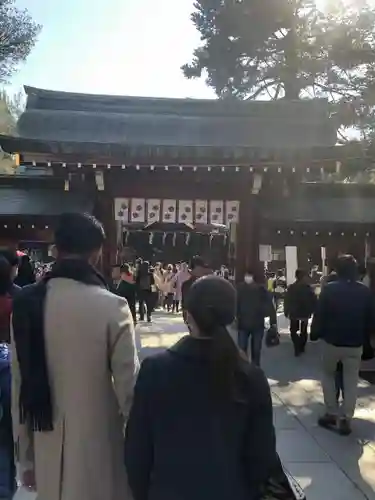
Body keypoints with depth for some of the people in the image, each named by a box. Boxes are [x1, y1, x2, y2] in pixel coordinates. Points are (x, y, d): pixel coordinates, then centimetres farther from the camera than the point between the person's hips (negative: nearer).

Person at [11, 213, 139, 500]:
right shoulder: (112, 307, -18)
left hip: (47, 450, 4)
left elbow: (20, 387, 0)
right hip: (98, 449, -3)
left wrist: (26, 457, 11)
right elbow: (128, 386, -14)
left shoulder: (26, 304, -6)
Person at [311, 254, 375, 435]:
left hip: (332, 341, -1)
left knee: (328, 375, 18)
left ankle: (332, 414, 15)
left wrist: (315, 334, 3)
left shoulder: (329, 289, -10)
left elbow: (319, 315, -10)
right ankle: (346, 420, 7)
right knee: (351, 381, 9)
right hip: (355, 344, 2)